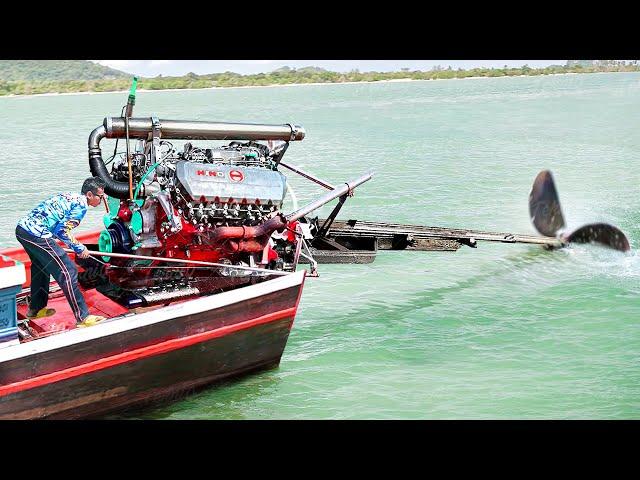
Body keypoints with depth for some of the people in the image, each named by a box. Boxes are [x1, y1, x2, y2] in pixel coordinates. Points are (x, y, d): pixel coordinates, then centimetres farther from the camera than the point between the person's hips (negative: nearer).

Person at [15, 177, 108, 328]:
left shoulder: (69, 196, 21)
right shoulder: (81, 204, -6)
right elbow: (63, 230, -12)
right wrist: (79, 248, -1)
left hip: (22, 227, 10)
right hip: (36, 234, -10)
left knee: (41, 267, 30)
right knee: (67, 272, -7)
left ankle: (35, 309, 44)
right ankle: (82, 317, -7)